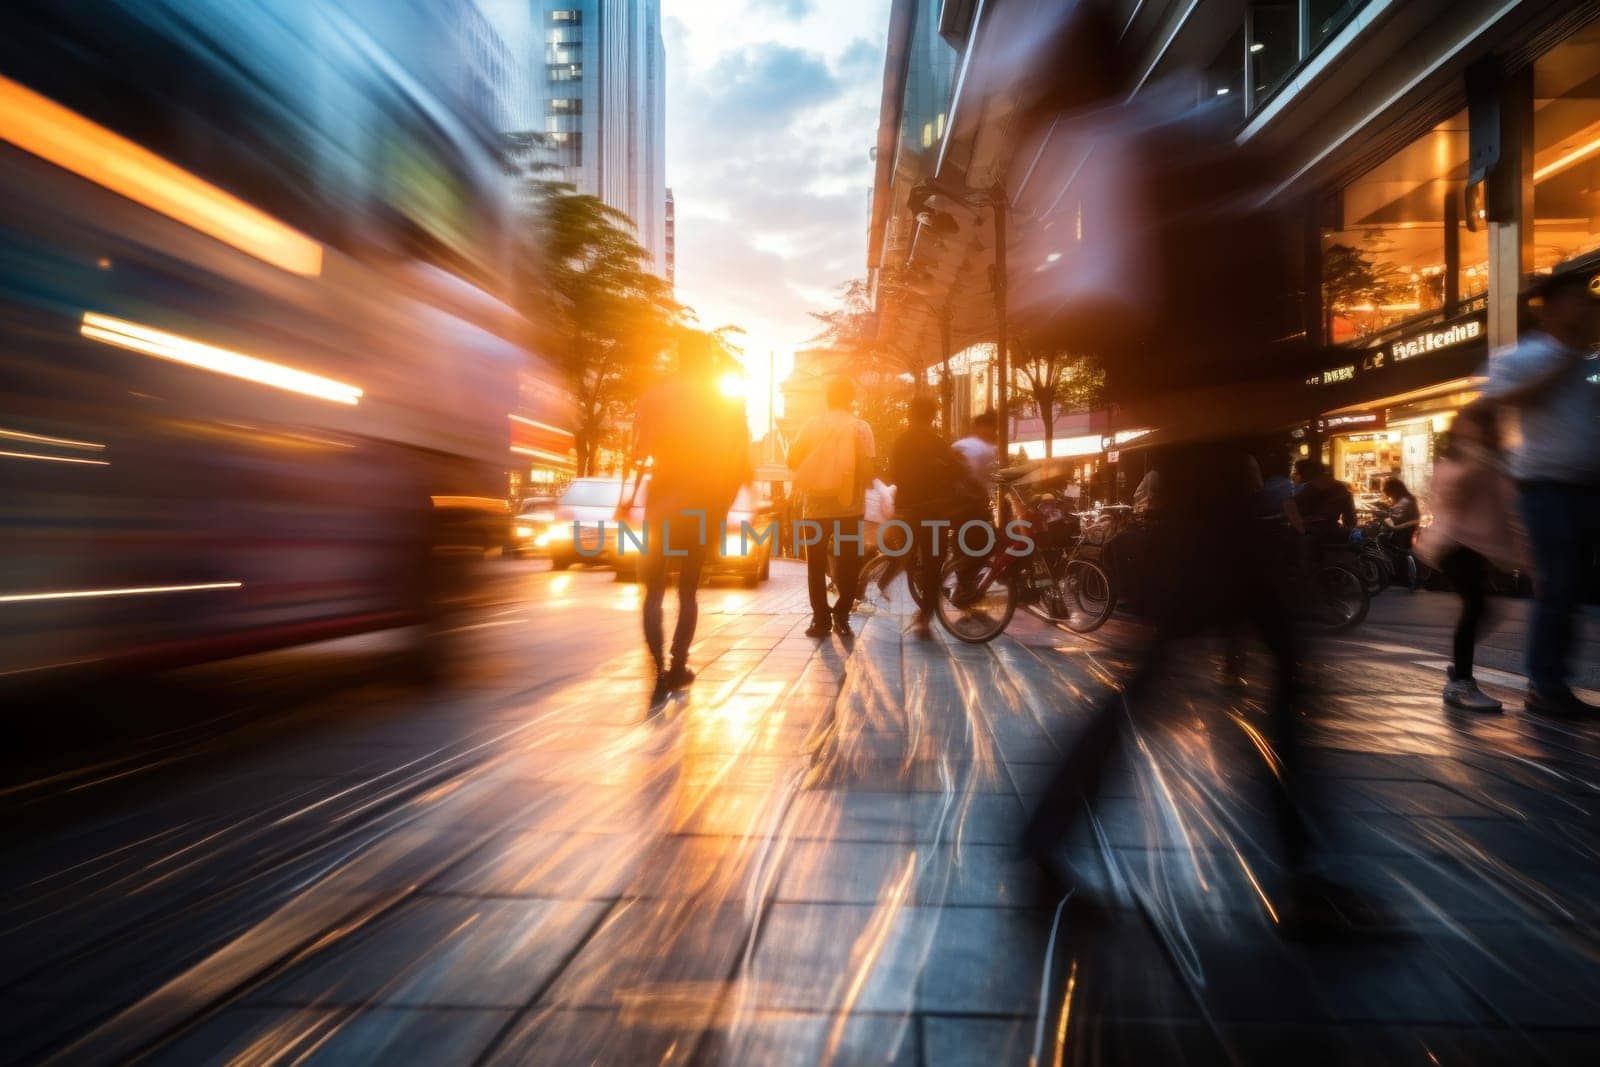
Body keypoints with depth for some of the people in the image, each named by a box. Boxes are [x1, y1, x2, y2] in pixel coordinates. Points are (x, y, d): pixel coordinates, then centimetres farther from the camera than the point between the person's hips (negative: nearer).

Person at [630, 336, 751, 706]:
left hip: (663, 501, -1)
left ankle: (660, 670, -10)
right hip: (705, 506, 1)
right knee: (688, 589, 16)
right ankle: (677, 667, 18)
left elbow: (638, 454, -6)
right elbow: (741, 464, 1)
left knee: (654, 590, 6)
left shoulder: (656, 395, -1)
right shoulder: (728, 403, 2)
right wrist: (721, 507, 9)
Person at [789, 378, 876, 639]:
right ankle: (841, 616, 7)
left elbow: (792, 461, 2)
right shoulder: (860, 427, -5)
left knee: (816, 564, 11)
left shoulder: (812, 424, 1)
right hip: (850, 506, -1)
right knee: (848, 564, 10)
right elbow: (866, 469, -12)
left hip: (816, 504, 2)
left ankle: (821, 619, 12)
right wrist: (859, 485, 8)